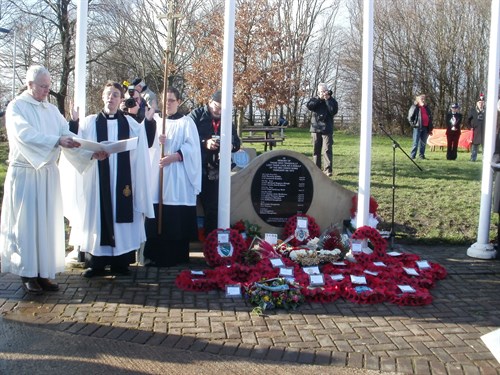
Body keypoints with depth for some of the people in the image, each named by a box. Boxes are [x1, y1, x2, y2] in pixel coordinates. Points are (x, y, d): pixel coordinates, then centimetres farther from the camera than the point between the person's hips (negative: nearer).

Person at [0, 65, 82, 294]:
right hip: (25, 174, -5)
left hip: (48, 174, 6)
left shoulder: (52, 110, 12)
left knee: (47, 223, 6)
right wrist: (57, 141, -30)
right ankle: (27, 274, 8)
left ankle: (44, 272, 14)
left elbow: (67, 133, 3)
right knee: (26, 223, 0)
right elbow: (25, 135, -21)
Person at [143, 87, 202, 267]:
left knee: (176, 220, -5)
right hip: (157, 174, 4)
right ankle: (155, 255, 8)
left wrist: (173, 157, -17)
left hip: (177, 178, -4)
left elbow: (192, 148, -6)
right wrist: (157, 141, -10)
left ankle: (176, 255, 2)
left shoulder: (186, 122, 4)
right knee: (156, 218, 1)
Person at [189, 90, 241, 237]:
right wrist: (204, 143, -25)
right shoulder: (196, 115, -2)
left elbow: (237, 142, 14)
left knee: (213, 208, 8)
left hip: (214, 171, 4)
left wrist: (232, 146, -10)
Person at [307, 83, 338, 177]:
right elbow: (309, 106, -9)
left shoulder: (332, 101, 5)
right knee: (316, 150, 7)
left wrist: (327, 99, -11)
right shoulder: (315, 100, 10)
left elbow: (333, 111, -11)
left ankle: (327, 170, -10)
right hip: (316, 128, 3)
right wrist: (319, 98, -14)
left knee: (327, 150, -9)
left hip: (327, 130, -2)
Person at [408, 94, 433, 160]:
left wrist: (430, 128, 15)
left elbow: (430, 118, 20)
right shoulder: (414, 107, -2)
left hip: (425, 127, 6)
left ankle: (421, 155, 16)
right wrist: (413, 124, -9)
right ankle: (412, 155, -1)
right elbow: (410, 117, -2)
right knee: (415, 142, -6)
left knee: (423, 143, 9)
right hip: (417, 127, -6)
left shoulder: (427, 108, 16)